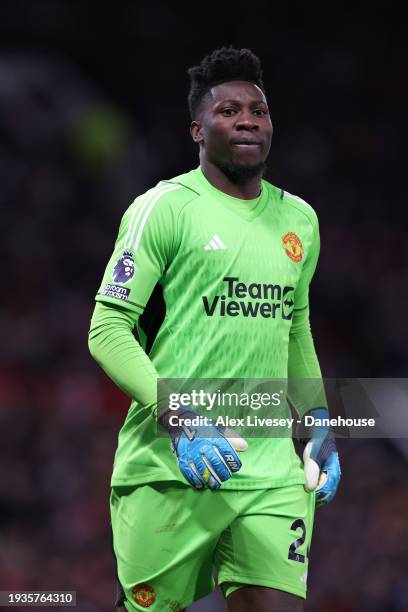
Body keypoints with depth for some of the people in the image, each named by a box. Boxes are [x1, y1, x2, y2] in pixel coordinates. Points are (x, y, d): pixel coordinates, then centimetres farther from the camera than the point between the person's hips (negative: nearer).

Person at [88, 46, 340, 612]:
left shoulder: (299, 219, 16)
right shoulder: (164, 208, -3)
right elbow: (107, 330, -8)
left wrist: (319, 424, 17)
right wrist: (180, 419, -19)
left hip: (272, 472, 5)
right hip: (172, 468, -5)